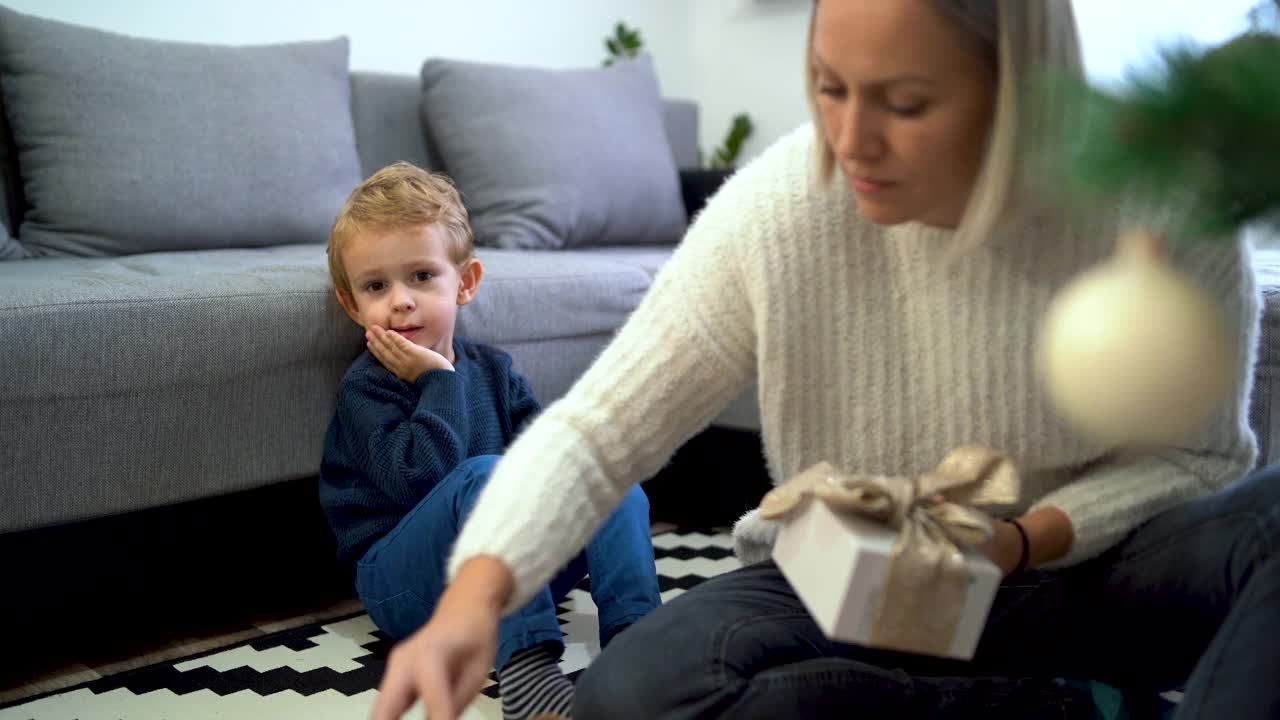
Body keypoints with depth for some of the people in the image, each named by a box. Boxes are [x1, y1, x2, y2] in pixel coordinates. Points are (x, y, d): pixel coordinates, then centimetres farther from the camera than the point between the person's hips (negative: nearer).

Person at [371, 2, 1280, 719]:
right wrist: (474, 593, -35)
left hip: (1079, 570, -1)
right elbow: (596, 430, -18)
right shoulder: (776, 211, -21)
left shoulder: (1165, 210, -20)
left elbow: (1196, 456, -6)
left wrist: (1023, 541, -24)